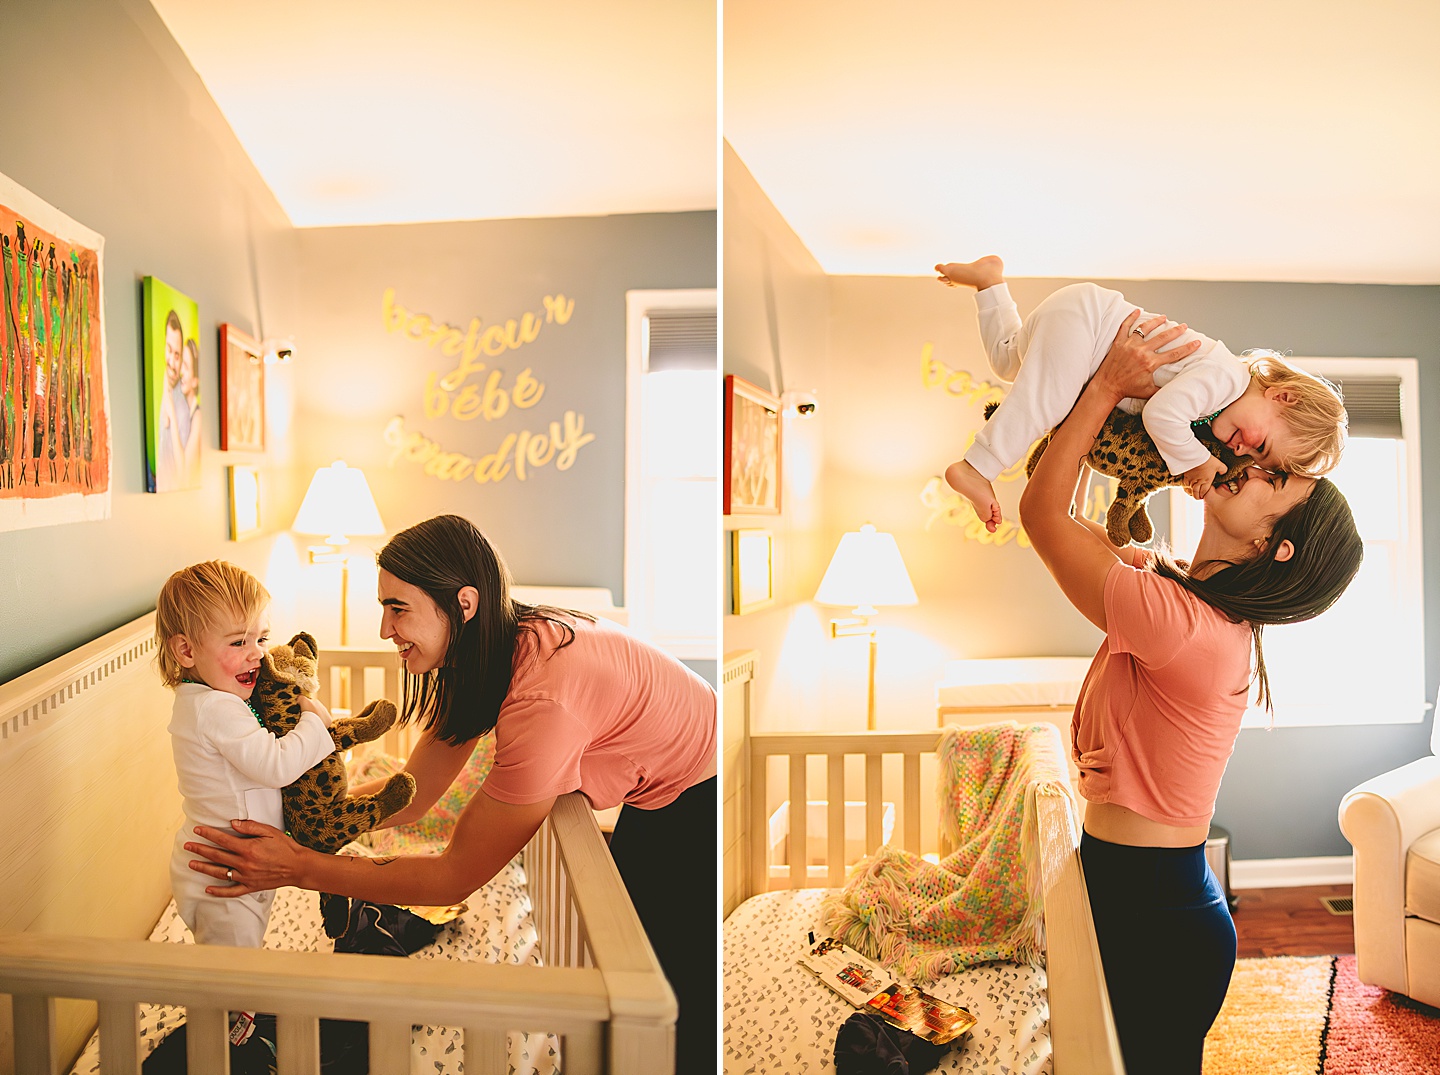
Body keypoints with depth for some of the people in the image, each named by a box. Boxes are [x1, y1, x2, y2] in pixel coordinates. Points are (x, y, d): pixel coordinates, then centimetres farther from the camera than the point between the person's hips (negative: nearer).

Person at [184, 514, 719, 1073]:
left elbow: (454, 877, -26)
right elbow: (410, 793, -2)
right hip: (655, 803, 8)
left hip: (701, 810, -8)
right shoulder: (487, 655, -8)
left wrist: (299, 867, -24)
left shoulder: (541, 702, -37)